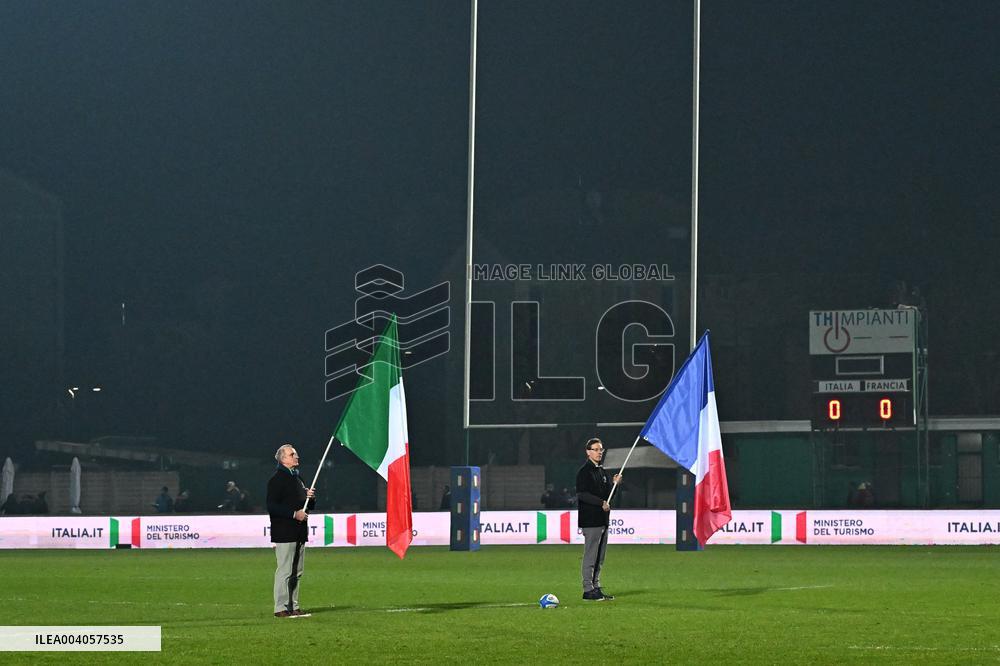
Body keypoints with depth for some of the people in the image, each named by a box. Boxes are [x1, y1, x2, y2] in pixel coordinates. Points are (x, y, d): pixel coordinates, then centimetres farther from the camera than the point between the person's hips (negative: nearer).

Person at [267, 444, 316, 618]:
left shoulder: (297, 478, 20)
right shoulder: (277, 479, -8)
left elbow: (308, 506, 27)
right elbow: (272, 507, -16)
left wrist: (310, 497, 5)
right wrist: (294, 514, -21)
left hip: (299, 532, 9)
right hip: (284, 533, -9)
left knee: (297, 572, 11)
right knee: (284, 571, -10)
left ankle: (293, 607, 16)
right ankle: (281, 608, -8)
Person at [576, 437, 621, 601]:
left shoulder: (602, 471, 19)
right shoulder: (584, 472, -8)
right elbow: (582, 494, -17)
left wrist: (614, 483, 6)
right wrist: (601, 503, -19)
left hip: (602, 520, 9)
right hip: (590, 520, -9)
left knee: (599, 558, 10)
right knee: (590, 556, -8)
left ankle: (596, 588, 15)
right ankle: (588, 590, -7)